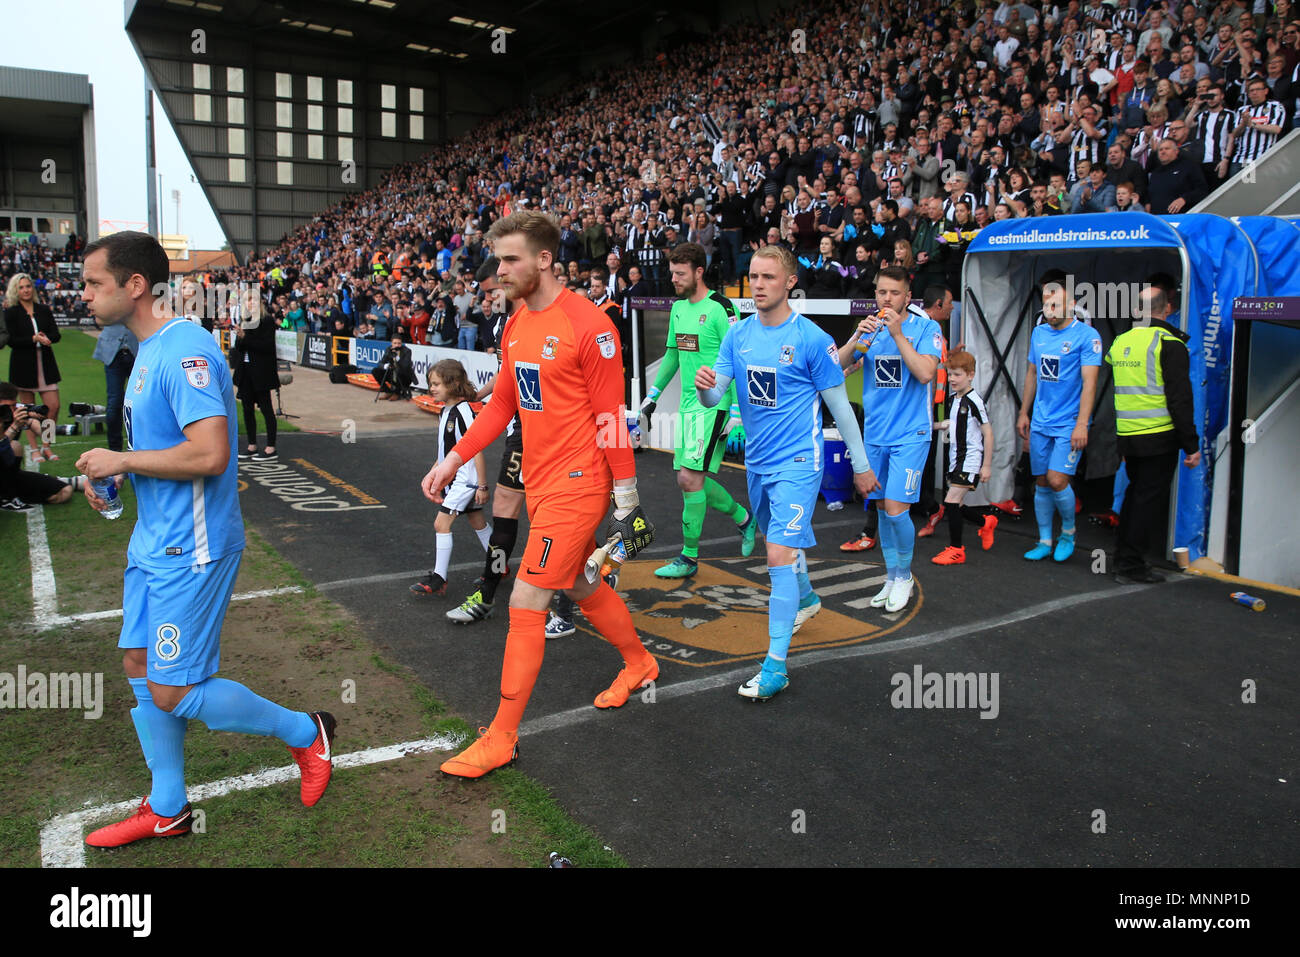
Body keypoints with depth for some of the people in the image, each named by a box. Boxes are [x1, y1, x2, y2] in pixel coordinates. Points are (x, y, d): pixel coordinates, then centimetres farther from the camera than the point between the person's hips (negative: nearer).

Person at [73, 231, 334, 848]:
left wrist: (121, 460, -17)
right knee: (140, 669, 15)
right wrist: (114, 472, 7)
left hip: (190, 548, -10)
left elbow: (209, 453, -30)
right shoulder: (148, 350, 12)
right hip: (152, 540, 10)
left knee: (173, 694, -4)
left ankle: (306, 732, 16)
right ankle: (167, 811, 31)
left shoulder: (184, 351, -21)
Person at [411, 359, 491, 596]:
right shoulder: (446, 411, 8)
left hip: (466, 479, -9)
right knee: (477, 522, 16)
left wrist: (482, 486, -18)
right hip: (453, 478, 9)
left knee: (441, 523, -11)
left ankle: (438, 579, -3)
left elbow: (477, 450, -19)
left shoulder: (463, 411, -19)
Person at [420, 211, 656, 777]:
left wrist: (626, 499, -13)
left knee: (526, 602, -6)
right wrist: (454, 459, 9)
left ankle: (501, 737, 6)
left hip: (576, 486, -8)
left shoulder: (588, 325, -16)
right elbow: (501, 405, 17)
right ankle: (638, 664, 46)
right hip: (539, 481, 9)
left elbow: (610, 417, -15)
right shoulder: (516, 325, 9)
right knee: (580, 586, 21)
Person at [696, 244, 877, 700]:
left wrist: (861, 464, 0)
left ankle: (775, 665, -10)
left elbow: (839, 405, -5)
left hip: (797, 464, -6)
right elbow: (715, 397, 0)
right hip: (756, 461, 6)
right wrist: (705, 386, -25)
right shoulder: (738, 334, 3)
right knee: (783, 541, 24)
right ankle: (805, 599, 53)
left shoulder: (811, 338, -12)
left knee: (780, 554, -15)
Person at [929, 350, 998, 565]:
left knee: (952, 501, -14)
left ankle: (956, 550, -4)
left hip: (971, 459, -9)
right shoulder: (955, 399, 10)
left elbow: (988, 433, -13)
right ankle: (986, 522, 39)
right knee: (957, 506, 12)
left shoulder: (974, 401, -14)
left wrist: (987, 465, -14)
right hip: (956, 459, 9)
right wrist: (942, 425, 9)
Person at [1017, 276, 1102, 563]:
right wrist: (1023, 413, 18)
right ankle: (1045, 541, 19)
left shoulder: (1087, 335, -9)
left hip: (1069, 423, -6)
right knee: (1041, 483, 8)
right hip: (1040, 422, 6)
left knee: (1057, 480, -13)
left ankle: (1069, 531, 12)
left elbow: (1089, 382, -13)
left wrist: (1082, 424, -19)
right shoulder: (1038, 333, 9)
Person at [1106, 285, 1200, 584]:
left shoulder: (1119, 342, 9)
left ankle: (1124, 559, 24)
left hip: (1127, 435, 6)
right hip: (1159, 436, -6)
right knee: (1150, 499, 1)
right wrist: (1191, 444, -10)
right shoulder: (1170, 343, -10)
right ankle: (1132, 567, 4)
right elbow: (1179, 398, -14)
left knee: (1135, 494, 19)